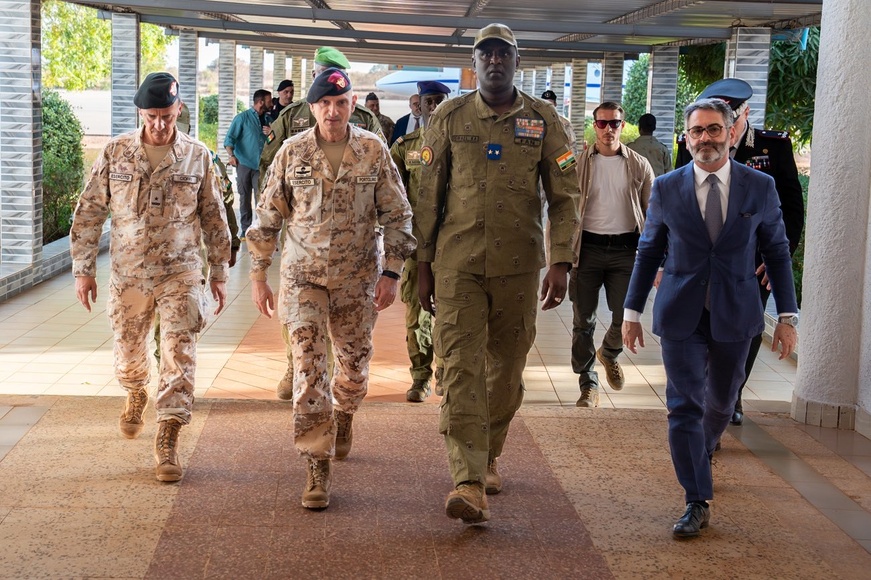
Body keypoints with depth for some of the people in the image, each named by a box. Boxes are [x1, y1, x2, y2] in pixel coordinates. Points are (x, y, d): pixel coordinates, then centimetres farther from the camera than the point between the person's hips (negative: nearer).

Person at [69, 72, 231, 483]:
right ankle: (136, 394, 48)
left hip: (180, 274, -1)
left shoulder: (197, 156, -2)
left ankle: (167, 440, 0)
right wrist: (83, 269, -1)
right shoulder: (115, 154, -3)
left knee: (179, 356, -7)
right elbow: (88, 214, 2)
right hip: (127, 274, 1)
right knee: (128, 354, 15)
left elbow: (213, 219, 7)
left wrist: (219, 273, 8)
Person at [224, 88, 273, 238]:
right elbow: (229, 139, -8)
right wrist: (232, 155, -25)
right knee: (244, 198, 4)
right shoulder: (242, 118, -1)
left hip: (261, 165, 3)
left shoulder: (267, 119, 13)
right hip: (244, 164, -2)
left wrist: (271, 134, -1)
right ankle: (246, 229, 11)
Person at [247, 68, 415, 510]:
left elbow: (397, 217, 1)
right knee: (308, 367, -10)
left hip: (357, 277, 1)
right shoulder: (292, 152, -3)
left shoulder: (374, 151, -3)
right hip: (303, 275, -1)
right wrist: (258, 277, 2)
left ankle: (343, 415, 47)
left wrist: (391, 274, -6)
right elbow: (267, 218, 4)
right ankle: (317, 466, -5)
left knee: (355, 366, 12)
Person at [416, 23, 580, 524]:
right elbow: (429, 196, 7)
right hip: (459, 262, -1)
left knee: (507, 367, 11)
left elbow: (565, 196, 2)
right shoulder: (449, 119, 4)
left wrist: (561, 263, -7)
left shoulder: (543, 120, 3)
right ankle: (469, 481, -15)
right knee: (462, 366, -10)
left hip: (519, 266, 1)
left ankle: (490, 455, 32)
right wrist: (424, 265, 5)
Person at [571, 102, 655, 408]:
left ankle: (609, 353, 34)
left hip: (625, 249, 1)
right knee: (583, 322, 3)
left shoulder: (639, 165, 5)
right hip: (588, 247, 0)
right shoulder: (579, 163, 2)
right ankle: (588, 385, 15)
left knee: (626, 318, 0)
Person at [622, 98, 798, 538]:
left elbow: (777, 251, 3)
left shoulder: (760, 187, -2)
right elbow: (649, 251, 6)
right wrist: (633, 311, 5)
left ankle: (703, 452, 48)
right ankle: (697, 503, 3)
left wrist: (787, 316, 0)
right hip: (680, 316, -1)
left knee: (721, 402, 16)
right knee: (684, 405, -4)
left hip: (734, 317, 1)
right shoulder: (666, 189, -2)